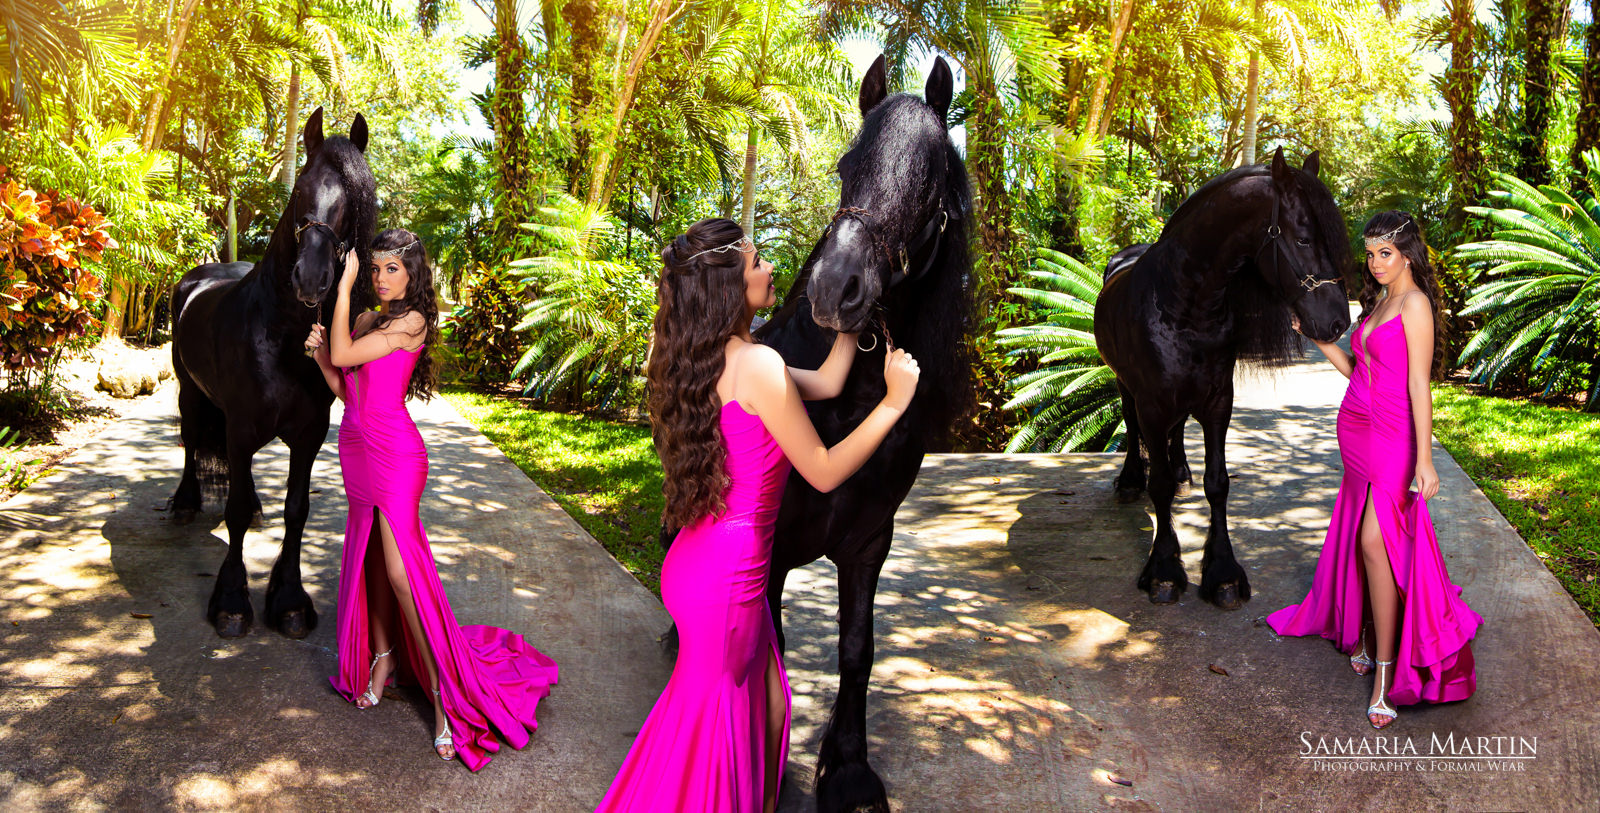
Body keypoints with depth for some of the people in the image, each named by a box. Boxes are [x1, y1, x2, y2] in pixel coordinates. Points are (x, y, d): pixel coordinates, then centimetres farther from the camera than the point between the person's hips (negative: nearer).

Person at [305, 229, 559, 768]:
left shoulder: (411, 322, -10)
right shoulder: (368, 320, 13)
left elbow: (346, 354, -19)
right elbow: (343, 387, 14)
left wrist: (344, 285, -13)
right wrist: (319, 354, -4)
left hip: (393, 454, -8)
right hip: (358, 450, 8)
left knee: (400, 571, -12)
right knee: (371, 558, 14)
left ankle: (444, 692, -7)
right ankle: (383, 658, 28)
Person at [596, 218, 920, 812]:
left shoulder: (706, 358, 7)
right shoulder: (759, 366, -21)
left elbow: (826, 382, 14)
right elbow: (824, 473, -14)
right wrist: (893, 402, -8)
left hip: (702, 561, 9)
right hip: (725, 578, -9)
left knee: (766, 708, 22)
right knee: (710, 723, 10)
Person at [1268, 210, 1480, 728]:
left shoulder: (1414, 303, -10)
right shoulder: (1377, 303, 15)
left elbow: (1419, 383, -15)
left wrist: (1424, 458, -19)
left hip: (1392, 434, -8)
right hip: (1356, 430, 8)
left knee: (1374, 540, -14)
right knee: (1358, 538, 12)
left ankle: (1386, 671, -8)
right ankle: (1365, 635, 26)